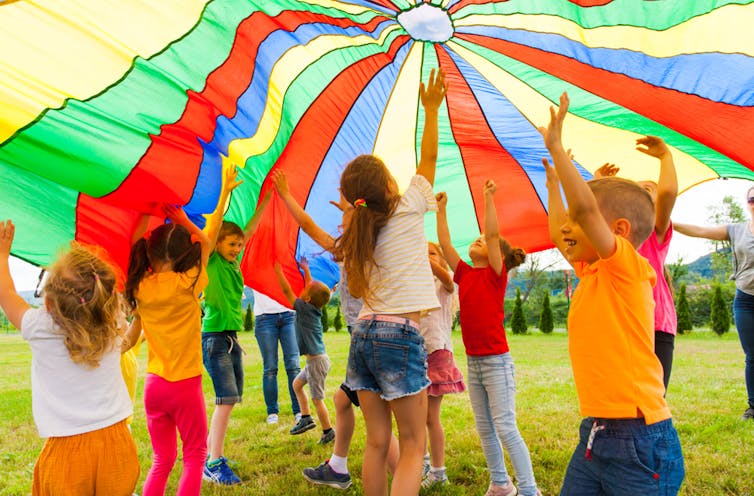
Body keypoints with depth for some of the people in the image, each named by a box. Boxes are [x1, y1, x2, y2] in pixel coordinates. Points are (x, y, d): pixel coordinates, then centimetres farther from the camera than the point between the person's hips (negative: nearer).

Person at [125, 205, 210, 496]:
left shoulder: (139, 288, -3)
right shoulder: (187, 284, -13)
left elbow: (134, 250, 18)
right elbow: (206, 245, 4)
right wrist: (184, 221, 9)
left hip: (153, 384, 4)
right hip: (185, 384, -4)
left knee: (162, 460, 18)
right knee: (195, 455, 12)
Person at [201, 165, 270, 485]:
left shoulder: (234, 262, 11)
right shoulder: (210, 262, -7)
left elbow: (251, 228, 13)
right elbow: (213, 227, -21)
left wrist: (267, 198, 10)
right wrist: (225, 192, -28)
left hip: (232, 338, 8)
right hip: (214, 337, -8)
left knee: (229, 400, 10)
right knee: (227, 399, -12)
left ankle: (209, 450, 21)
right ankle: (214, 465, -5)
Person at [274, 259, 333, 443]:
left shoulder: (305, 308, -17)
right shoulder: (314, 308, 4)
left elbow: (287, 290, -13)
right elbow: (312, 287, 21)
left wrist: (278, 271, -5)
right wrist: (306, 270, 27)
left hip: (317, 361, -10)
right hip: (315, 360, 10)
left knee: (317, 398, -1)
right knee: (297, 383, 23)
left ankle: (328, 432, 9)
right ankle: (306, 418, 28)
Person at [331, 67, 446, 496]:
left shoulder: (356, 234, 9)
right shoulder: (408, 210, -4)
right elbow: (429, 159, 7)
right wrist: (432, 109, 13)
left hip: (364, 333, 6)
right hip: (401, 335, -6)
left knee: (377, 443, 13)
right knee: (413, 445, 3)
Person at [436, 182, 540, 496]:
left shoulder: (496, 274, -7)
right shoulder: (464, 274, 8)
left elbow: (493, 234, -19)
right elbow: (444, 243, 6)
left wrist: (488, 197, -18)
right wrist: (441, 209, 8)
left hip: (497, 361, -7)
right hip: (472, 362, 7)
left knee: (505, 428, -6)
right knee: (484, 429, 14)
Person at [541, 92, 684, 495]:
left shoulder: (627, 266, -12)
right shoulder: (591, 274, 10)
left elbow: (584, 206, -26)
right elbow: (557, 235, 28)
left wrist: (555, 145, -18)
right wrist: (552, 181, 35)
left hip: (638, 437, -8)